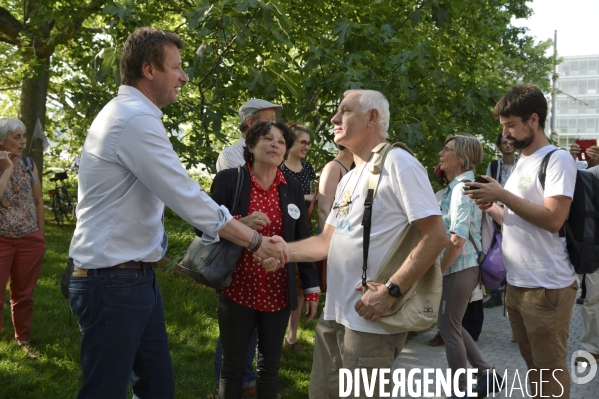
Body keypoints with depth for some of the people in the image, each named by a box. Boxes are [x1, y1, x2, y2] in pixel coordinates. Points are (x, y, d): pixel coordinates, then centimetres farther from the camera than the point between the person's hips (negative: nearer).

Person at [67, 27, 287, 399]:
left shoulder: (128, 115, 15)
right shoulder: (137, 120, -20)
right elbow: (190, 200, -22)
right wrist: (258, 241, -13)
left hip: (137, 276, 10)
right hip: (115, 282, -10)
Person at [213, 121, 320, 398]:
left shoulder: (293, 188, 5)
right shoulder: (228, 179, -5)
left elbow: (303, 240, 9)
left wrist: (311, 288, 7)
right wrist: (240, 223, -23)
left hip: (278, 294, 3)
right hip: (238, 291, -3)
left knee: (270, 366, 13)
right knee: (232, 366, 9)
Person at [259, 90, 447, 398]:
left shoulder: (397, 163, -12)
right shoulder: (348, 179, 17)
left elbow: (436, 236, -19)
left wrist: (390, 291, -23)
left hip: (371, 319, -9)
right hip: (334, 314, 9)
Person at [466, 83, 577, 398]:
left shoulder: (558, 160, -11)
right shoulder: (520, 163, 15)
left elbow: (552, 219, -22)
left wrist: (503, 194, -18)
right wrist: (491, 207, 2)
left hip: (546, 287, -8)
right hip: (515, 283, 8)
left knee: (550, 368, 2)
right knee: (532, 361, 17)